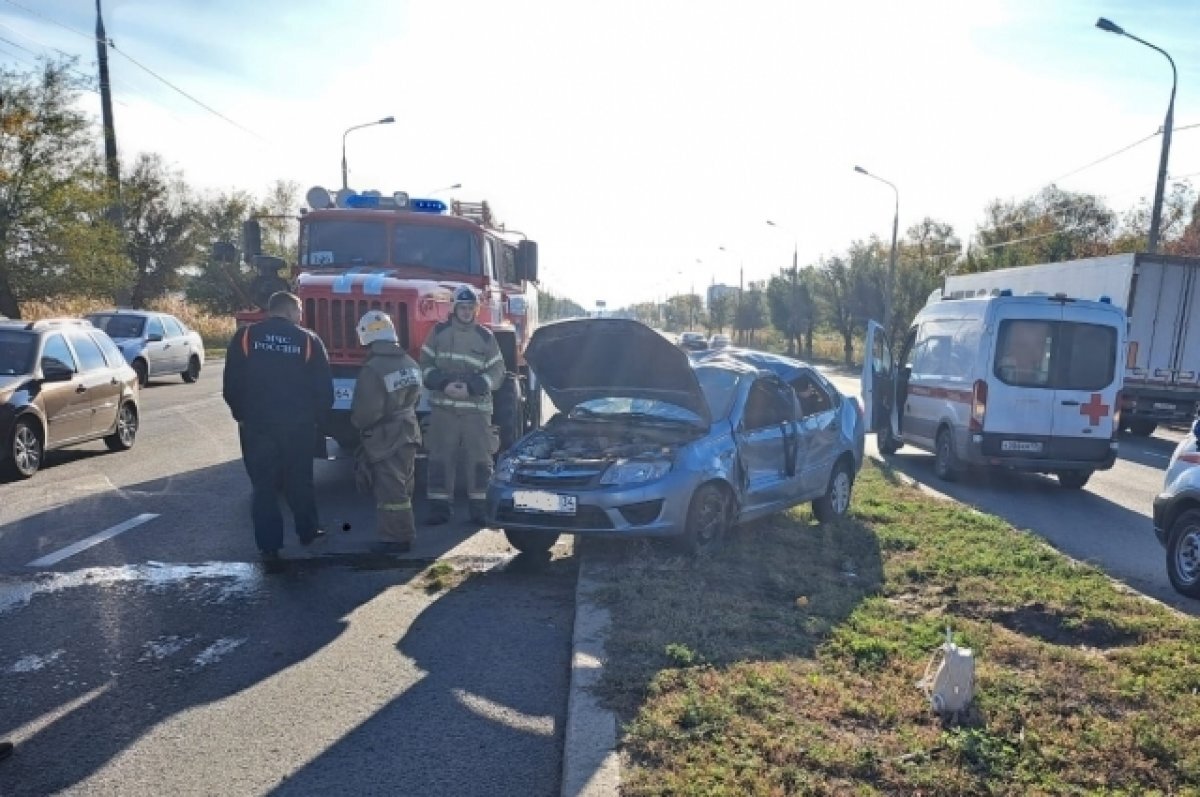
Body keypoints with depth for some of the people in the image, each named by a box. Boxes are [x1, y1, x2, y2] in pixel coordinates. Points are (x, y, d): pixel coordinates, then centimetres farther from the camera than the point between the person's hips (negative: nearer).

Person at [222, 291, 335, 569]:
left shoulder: (245, 337, -1)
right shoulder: (309, 340, -1)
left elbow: (231, 386, 1)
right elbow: (324, 389, 0)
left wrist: (243, 416, 15)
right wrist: (315, 419, 13)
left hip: (257, 425, 0)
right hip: (298, 426, 1)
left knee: (263, 486, 6)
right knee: (299, 481, 17)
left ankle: (269, 548, 7)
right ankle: (307, 532, 31)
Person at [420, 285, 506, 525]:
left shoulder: (486, 337, 5)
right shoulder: (439, 333, 7)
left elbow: (497, 373, 2)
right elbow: (425, 364, 6)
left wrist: (470, 387, -12)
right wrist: (443, 384, -11)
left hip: (476, 407, 0)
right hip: (443, 407, 1)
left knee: (480, 458, 1)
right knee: (440, 458, 3)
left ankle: (480, 508, 10)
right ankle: (439, 507, 11)